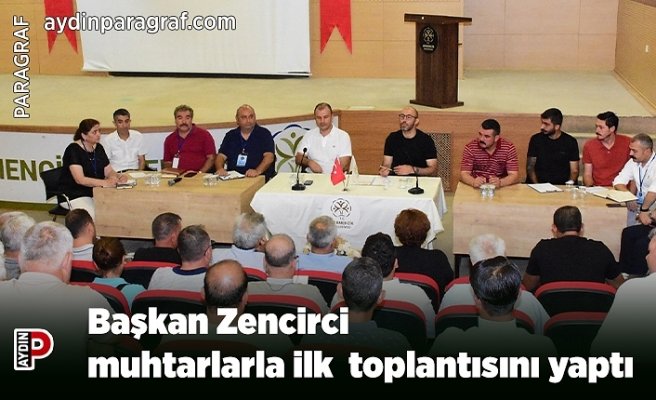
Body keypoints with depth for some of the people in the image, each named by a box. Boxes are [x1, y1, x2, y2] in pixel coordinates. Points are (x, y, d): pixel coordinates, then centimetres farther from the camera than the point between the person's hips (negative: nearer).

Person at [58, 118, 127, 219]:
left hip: (96, 193, 7)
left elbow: (109, 171, 9)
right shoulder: (73, 149, -13)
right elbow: (80, 179, -23)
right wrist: (105, 183, -35)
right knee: (92, 216, -32)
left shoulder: (98, 148, 9)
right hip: (74, 196, -7)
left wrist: (118, 177, -15)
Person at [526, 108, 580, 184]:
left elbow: (574, 171, 5)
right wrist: (536, 186, -13)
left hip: (562, 186, 0)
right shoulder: (536, 139, 5)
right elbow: (530, 167, 2)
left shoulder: (571, 142, 4)